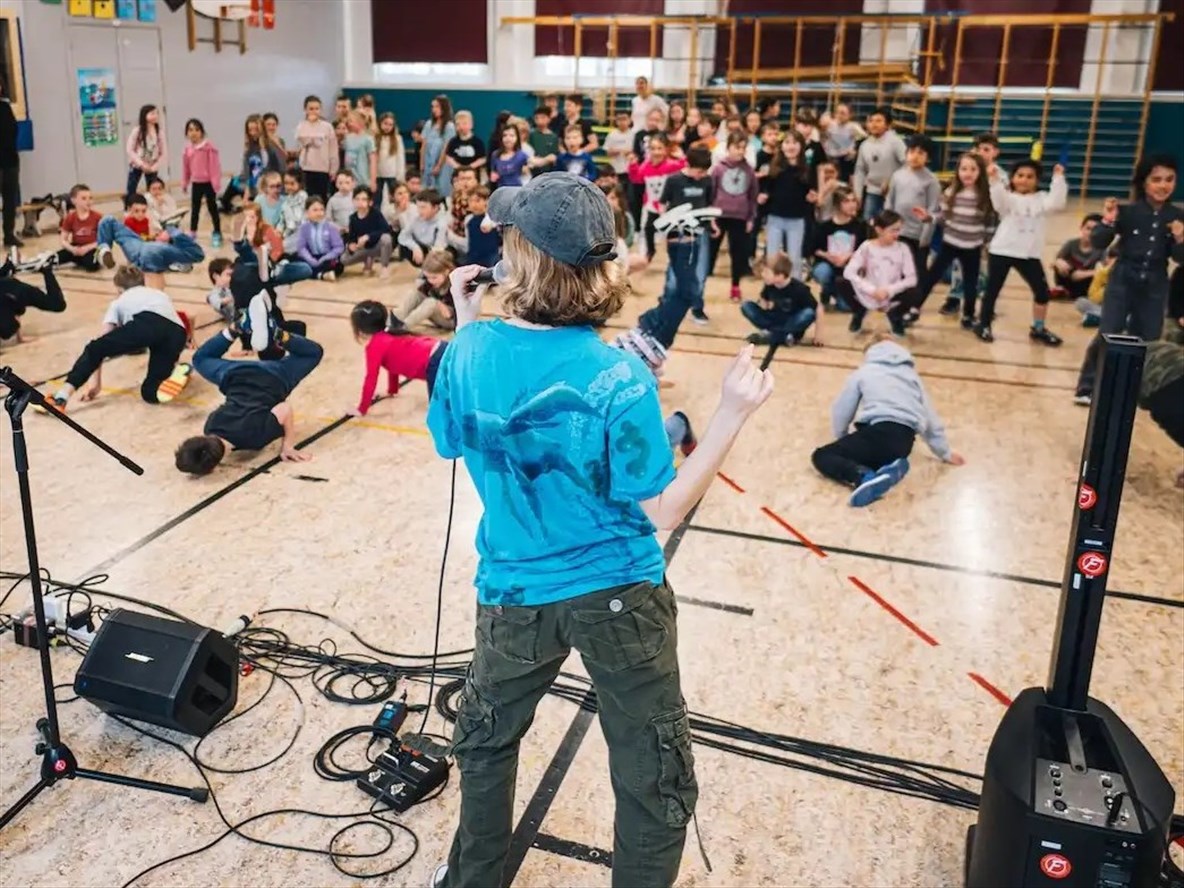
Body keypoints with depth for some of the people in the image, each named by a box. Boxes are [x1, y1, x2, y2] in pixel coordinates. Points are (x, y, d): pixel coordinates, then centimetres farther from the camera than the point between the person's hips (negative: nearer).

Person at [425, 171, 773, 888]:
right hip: (619, 595, -4)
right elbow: (662, 513, -17)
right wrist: (733, 415, -18)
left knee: (486, 739, 30)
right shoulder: (617, 377, -23)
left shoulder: (471, 351, -13)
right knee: (656, 782, 16)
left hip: (516, 590, 4)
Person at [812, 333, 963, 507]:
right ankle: (889, 468, -7)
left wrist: (844, 441, 36)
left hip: (879, 433, -5)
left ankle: (864, 477, -25)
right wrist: (945, 453, 38)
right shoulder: (911, 374, 28)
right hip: (904, 442, 5)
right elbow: (930, 417, 29)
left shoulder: (864, 371, 18)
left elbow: (841, 412, 19)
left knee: (821, 456, 5)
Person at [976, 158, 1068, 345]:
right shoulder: (1008, 198, -2)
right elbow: (998, 200, -24)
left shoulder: (1040, 199, 6)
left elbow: (1056, 203, -10)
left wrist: (1058, 179, -15)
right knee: (992, 290, 5)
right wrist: (995, 179, -37)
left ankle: (1038, 328, 20)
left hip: (1029, 254, 3)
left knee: (1042, 291, 5)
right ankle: (983, 325, 22)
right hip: (1002, 251, -3)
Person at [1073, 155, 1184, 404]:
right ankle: (1087, 387, 4)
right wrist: (1108, 222, -27)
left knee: (1147, 341, 10)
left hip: (1155, 288, 3)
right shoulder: (1127, 212, -11)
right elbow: (1098, 244, -11)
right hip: (1122, 282, -3)